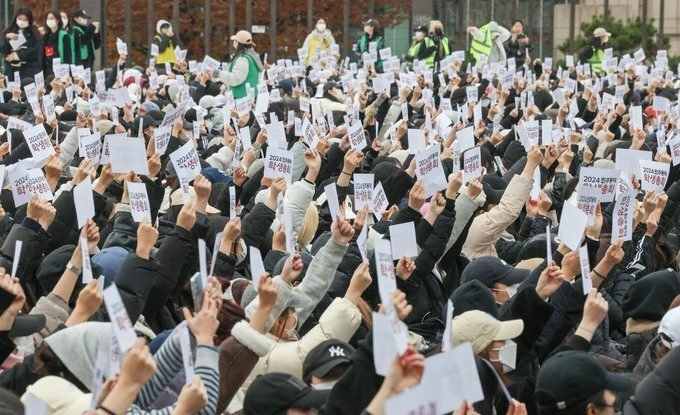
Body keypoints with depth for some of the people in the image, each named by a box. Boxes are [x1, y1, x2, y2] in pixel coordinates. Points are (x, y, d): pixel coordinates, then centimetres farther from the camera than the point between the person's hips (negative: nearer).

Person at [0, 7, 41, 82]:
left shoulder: (34, 33, 4)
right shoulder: (9, 32, 9)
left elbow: (35, 51, -6)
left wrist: (17, 55, -9)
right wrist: (7, 38, -15)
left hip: (30, 70, -2)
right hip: (12, 70, 2)